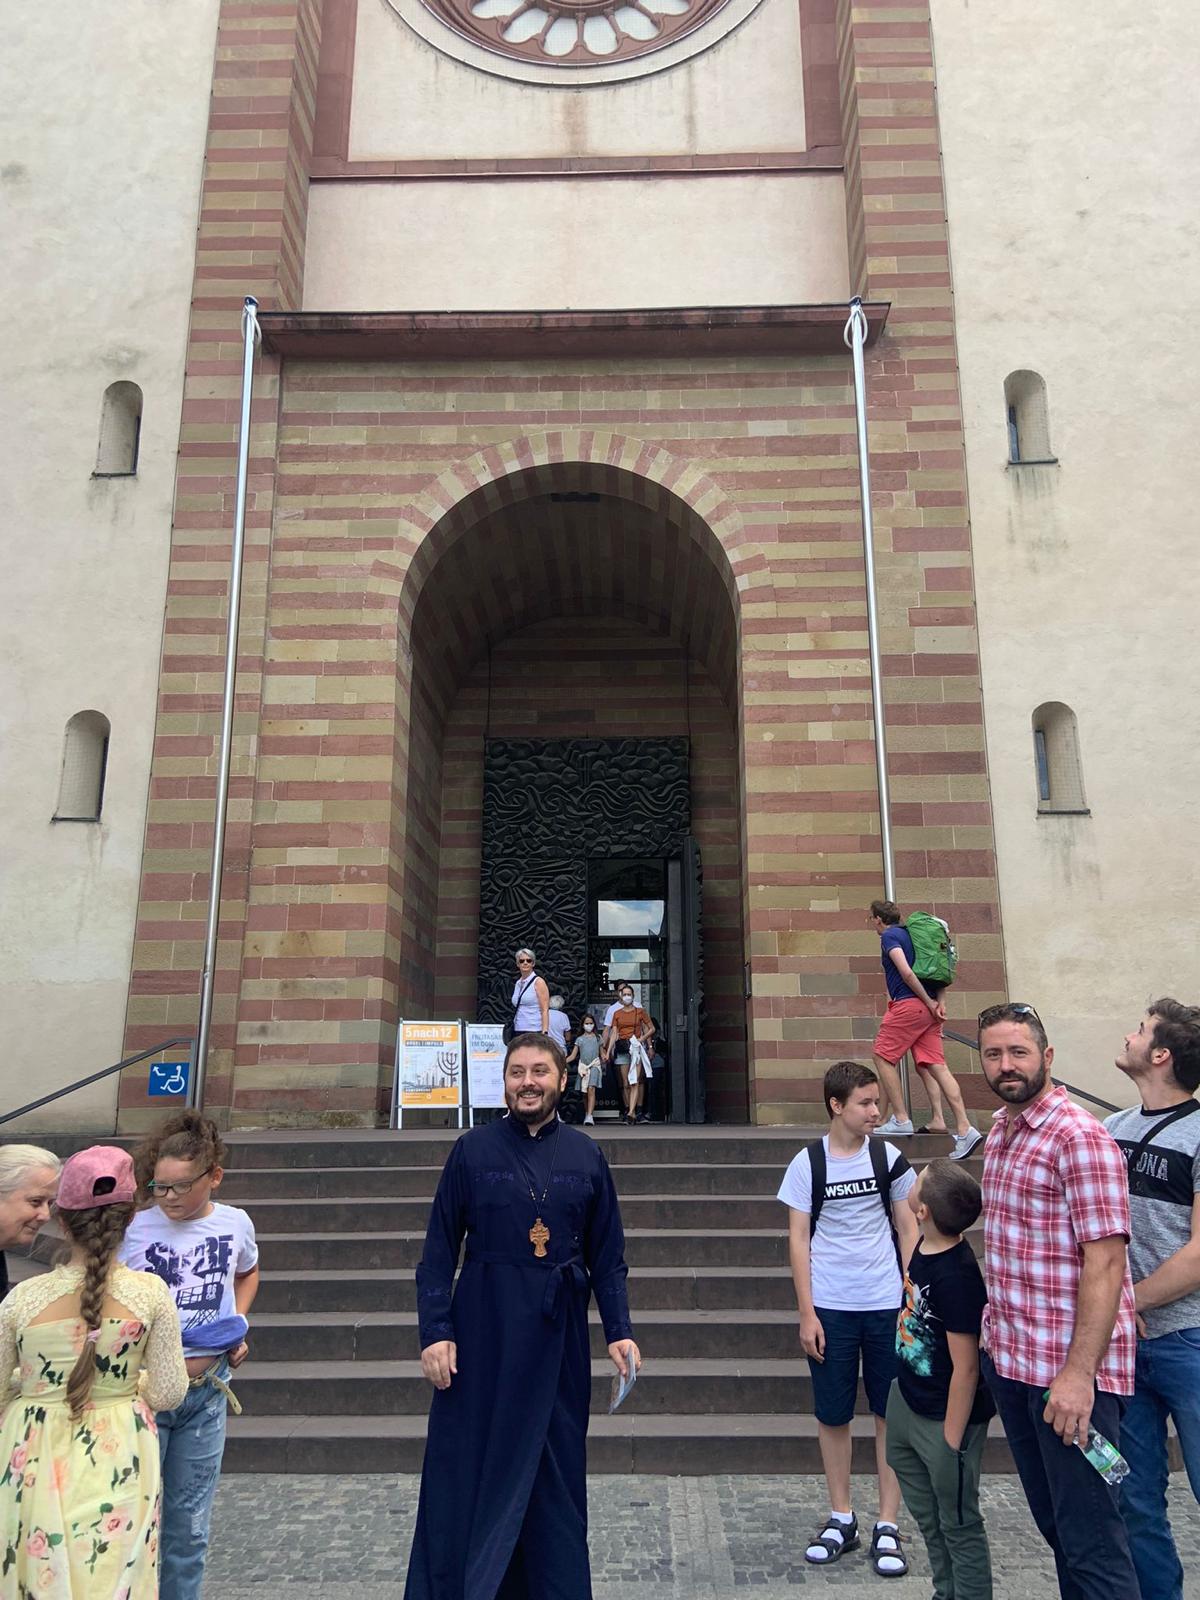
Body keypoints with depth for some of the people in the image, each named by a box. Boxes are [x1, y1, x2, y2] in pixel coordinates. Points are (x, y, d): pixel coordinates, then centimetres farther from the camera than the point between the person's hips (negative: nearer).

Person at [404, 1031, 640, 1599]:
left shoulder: (585, 1156, 3)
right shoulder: (472, 1151, -3)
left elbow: (607, 1256, 6)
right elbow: (439, 1250, -2)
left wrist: (619, 1331, -1)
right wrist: (434, 1332, -9)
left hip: (557, 1337, 2)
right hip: (482, 1334, -1)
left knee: (555, 1474, 11)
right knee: (468, 1471, 5)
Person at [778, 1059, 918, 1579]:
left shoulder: (888, 1158, -1)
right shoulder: (808, 1163, -5)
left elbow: (908, 1228, 6)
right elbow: (798, 1238, -2)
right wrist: (806, 1313, -5)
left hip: (887, 1306, 1)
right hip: (830, 1308, -1)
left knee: (891, 1414, 4)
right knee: (832, 1416, 8)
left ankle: (888, 1526, 16)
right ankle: (841, 1519, 23)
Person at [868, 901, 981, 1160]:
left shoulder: (889, 936, -4)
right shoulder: (909, 933, 22)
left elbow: (905, 971, -16)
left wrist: (929, 1002, -11)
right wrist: (938, 1002, 9)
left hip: (909, 1004, -8)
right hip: (928, 1006, 8)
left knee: (883, 1056, 4)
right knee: (935, 1065, 1)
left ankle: (901, 1120, 3)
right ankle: (964, 1129, -7)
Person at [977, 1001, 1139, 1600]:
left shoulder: (1080, 1138, -16)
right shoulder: (999, 1133, 10)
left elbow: (1105, 1262, -20)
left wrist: (1079, 1373, -24)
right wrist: (993, 1328, 15)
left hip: (1069, 1371, -8)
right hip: (1008, 1360, 8)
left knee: (1090, 1539, 0)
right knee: (1054, 1523, 18)